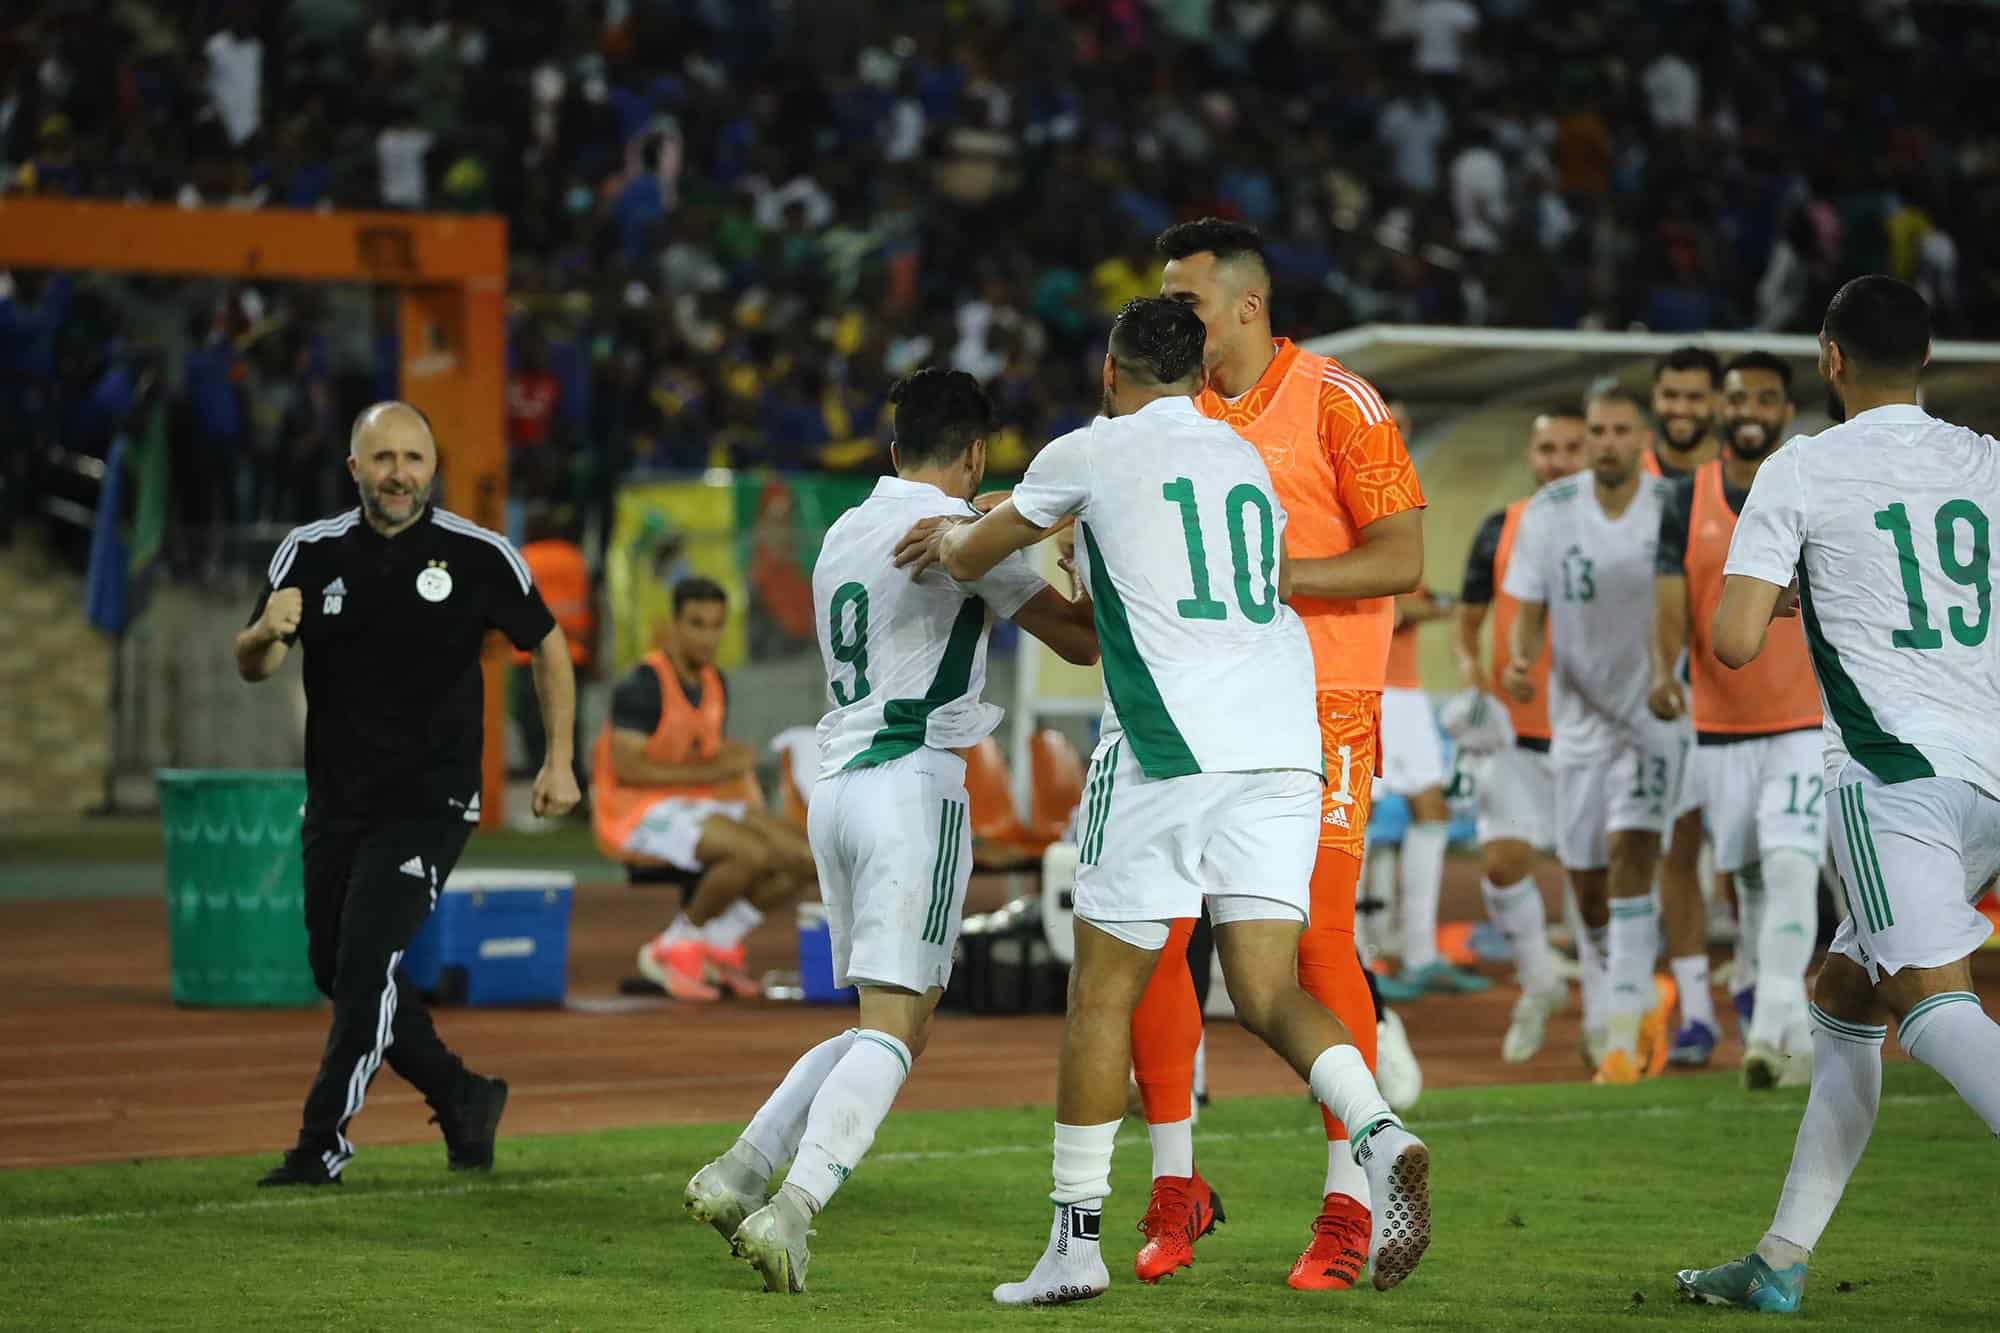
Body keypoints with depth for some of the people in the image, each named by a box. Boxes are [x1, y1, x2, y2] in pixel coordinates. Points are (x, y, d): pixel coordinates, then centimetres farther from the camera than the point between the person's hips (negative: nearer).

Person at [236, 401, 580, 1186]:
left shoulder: (478, 556, -7)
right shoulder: (311, 554, -1)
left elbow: (547, 647, 6)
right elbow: (251, 667, -6)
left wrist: (558, 760, 1)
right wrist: (268, 632, -30)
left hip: (429, 803, -4)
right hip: (336, 805, 5)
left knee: (367, 960, -16)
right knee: (335, 971, 10)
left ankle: (322, 1143, -9)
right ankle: (462, 1100, 28)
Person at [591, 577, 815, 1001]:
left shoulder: (715, 683, 12)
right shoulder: (643, 685, -15)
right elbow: (626, 768, -21)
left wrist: (736, 759, -1)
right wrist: (710, 771, -20)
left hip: (698, 806, 9)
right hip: (637, 812, -9)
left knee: (804, 858, -7)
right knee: (753, 853, -32)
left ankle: (718, 946, 7)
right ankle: (675, 947, -12)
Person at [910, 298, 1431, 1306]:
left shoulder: (1091, 454, 5)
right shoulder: (1248, 462, 21)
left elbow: (969, 560, 19)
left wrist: (948, 539, 43)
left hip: (1169, 748, -5)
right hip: (1282, 744, 5)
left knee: (1102, 991, 6)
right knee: (1268, 994, 3)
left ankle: (1076, 1239, 9)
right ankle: (1378, 1134, -24)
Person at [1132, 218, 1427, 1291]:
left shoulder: (1336, 404, -7)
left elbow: (1400, 560, -12)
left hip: (1317, 710, -6)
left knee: (1317, 939, -11)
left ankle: (1350, 1205, -4)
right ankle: (1175, 1185, 10)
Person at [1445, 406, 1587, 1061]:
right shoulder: (1501, 530, 5)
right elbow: (1467, 621, 13)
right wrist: (1470, 671, -8)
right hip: (1514, 730, 1)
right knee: (1502, 861, -11)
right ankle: (1539, 982, 12)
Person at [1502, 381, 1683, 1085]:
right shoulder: (1549, 511, -3)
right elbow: (1530, 613, 3)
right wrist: (1520, 661, -17)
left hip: (1655, 711, -3)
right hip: (1581, 712, 3)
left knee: (1629, 849, -20)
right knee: (1586, 882, 7)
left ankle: (1624, 1035, -20)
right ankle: (1636, 1005, 30)